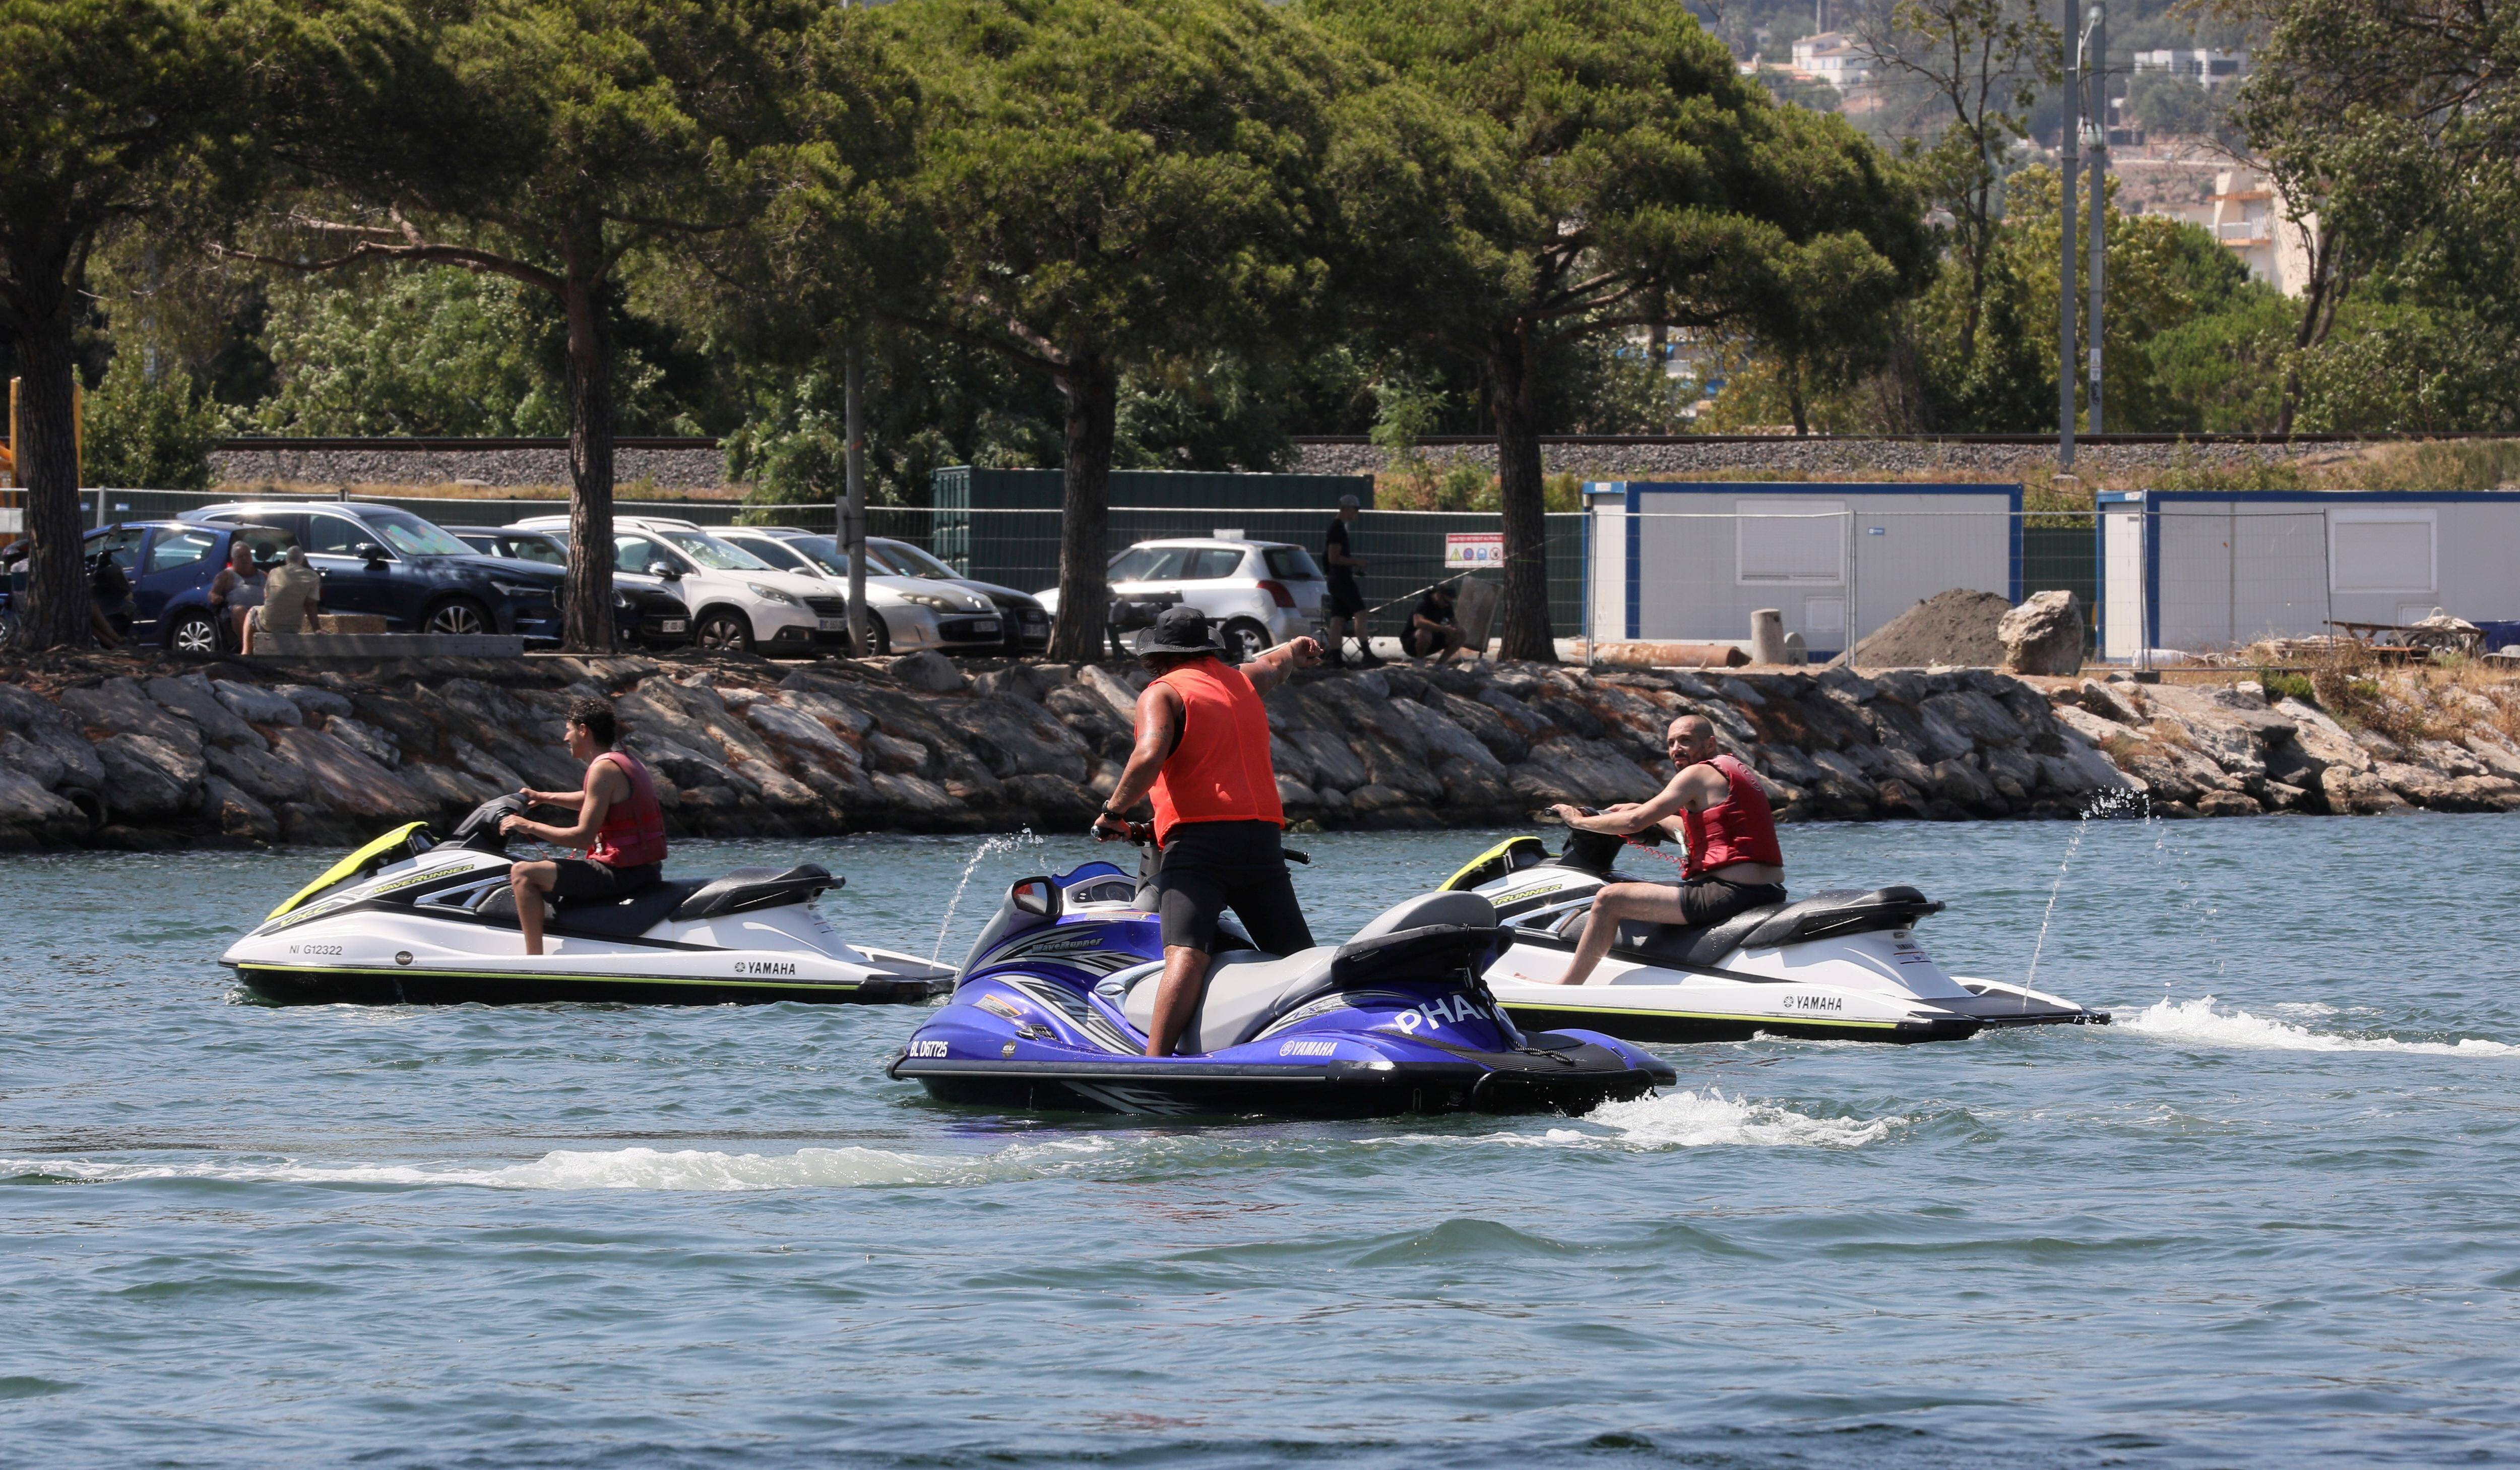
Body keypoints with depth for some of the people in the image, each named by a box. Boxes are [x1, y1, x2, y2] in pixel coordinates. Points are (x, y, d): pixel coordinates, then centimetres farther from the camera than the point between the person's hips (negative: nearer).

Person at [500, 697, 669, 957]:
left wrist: (529, 827, -11)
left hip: (622, 874, -10)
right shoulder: (627, 761, 13)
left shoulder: (604, 768, -16)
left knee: (523, 874, -11)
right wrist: (544, 797, 34)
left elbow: (583, 836, -20)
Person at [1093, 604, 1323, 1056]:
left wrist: (1113, 811, -3)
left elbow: (1150, 756, -14)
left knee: (1186, 954, -23)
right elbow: (1275, 665, 45)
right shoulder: (1242, 680, 22)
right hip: (1262, 838, 5)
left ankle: (1155, 1062, -38)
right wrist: (1295, 651, 65)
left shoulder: (1163, 693, 4)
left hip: (1197, 835, -5)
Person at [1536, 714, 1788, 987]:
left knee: (1611, 899, -8)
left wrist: (1579, 821, 5)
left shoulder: (1699, 774, -7)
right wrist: (1649, 814, 38)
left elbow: (1634, 822, -9)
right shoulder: (1738, 771, 21)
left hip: (1731, 893, -10)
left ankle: (1566, 990, 1)